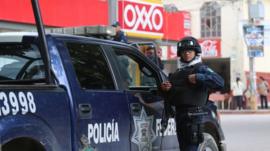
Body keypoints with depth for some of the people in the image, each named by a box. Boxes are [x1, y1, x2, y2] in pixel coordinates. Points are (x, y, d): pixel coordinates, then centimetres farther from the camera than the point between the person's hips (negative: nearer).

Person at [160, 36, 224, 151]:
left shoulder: (201, 69, -2)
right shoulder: (177, 73, 20)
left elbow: (220, 82, -17)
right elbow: (172, 100, 25)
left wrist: (199, 78, -23)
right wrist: (167, 90, 5)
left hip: (193, 114, -8)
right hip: (180, 114, 8)